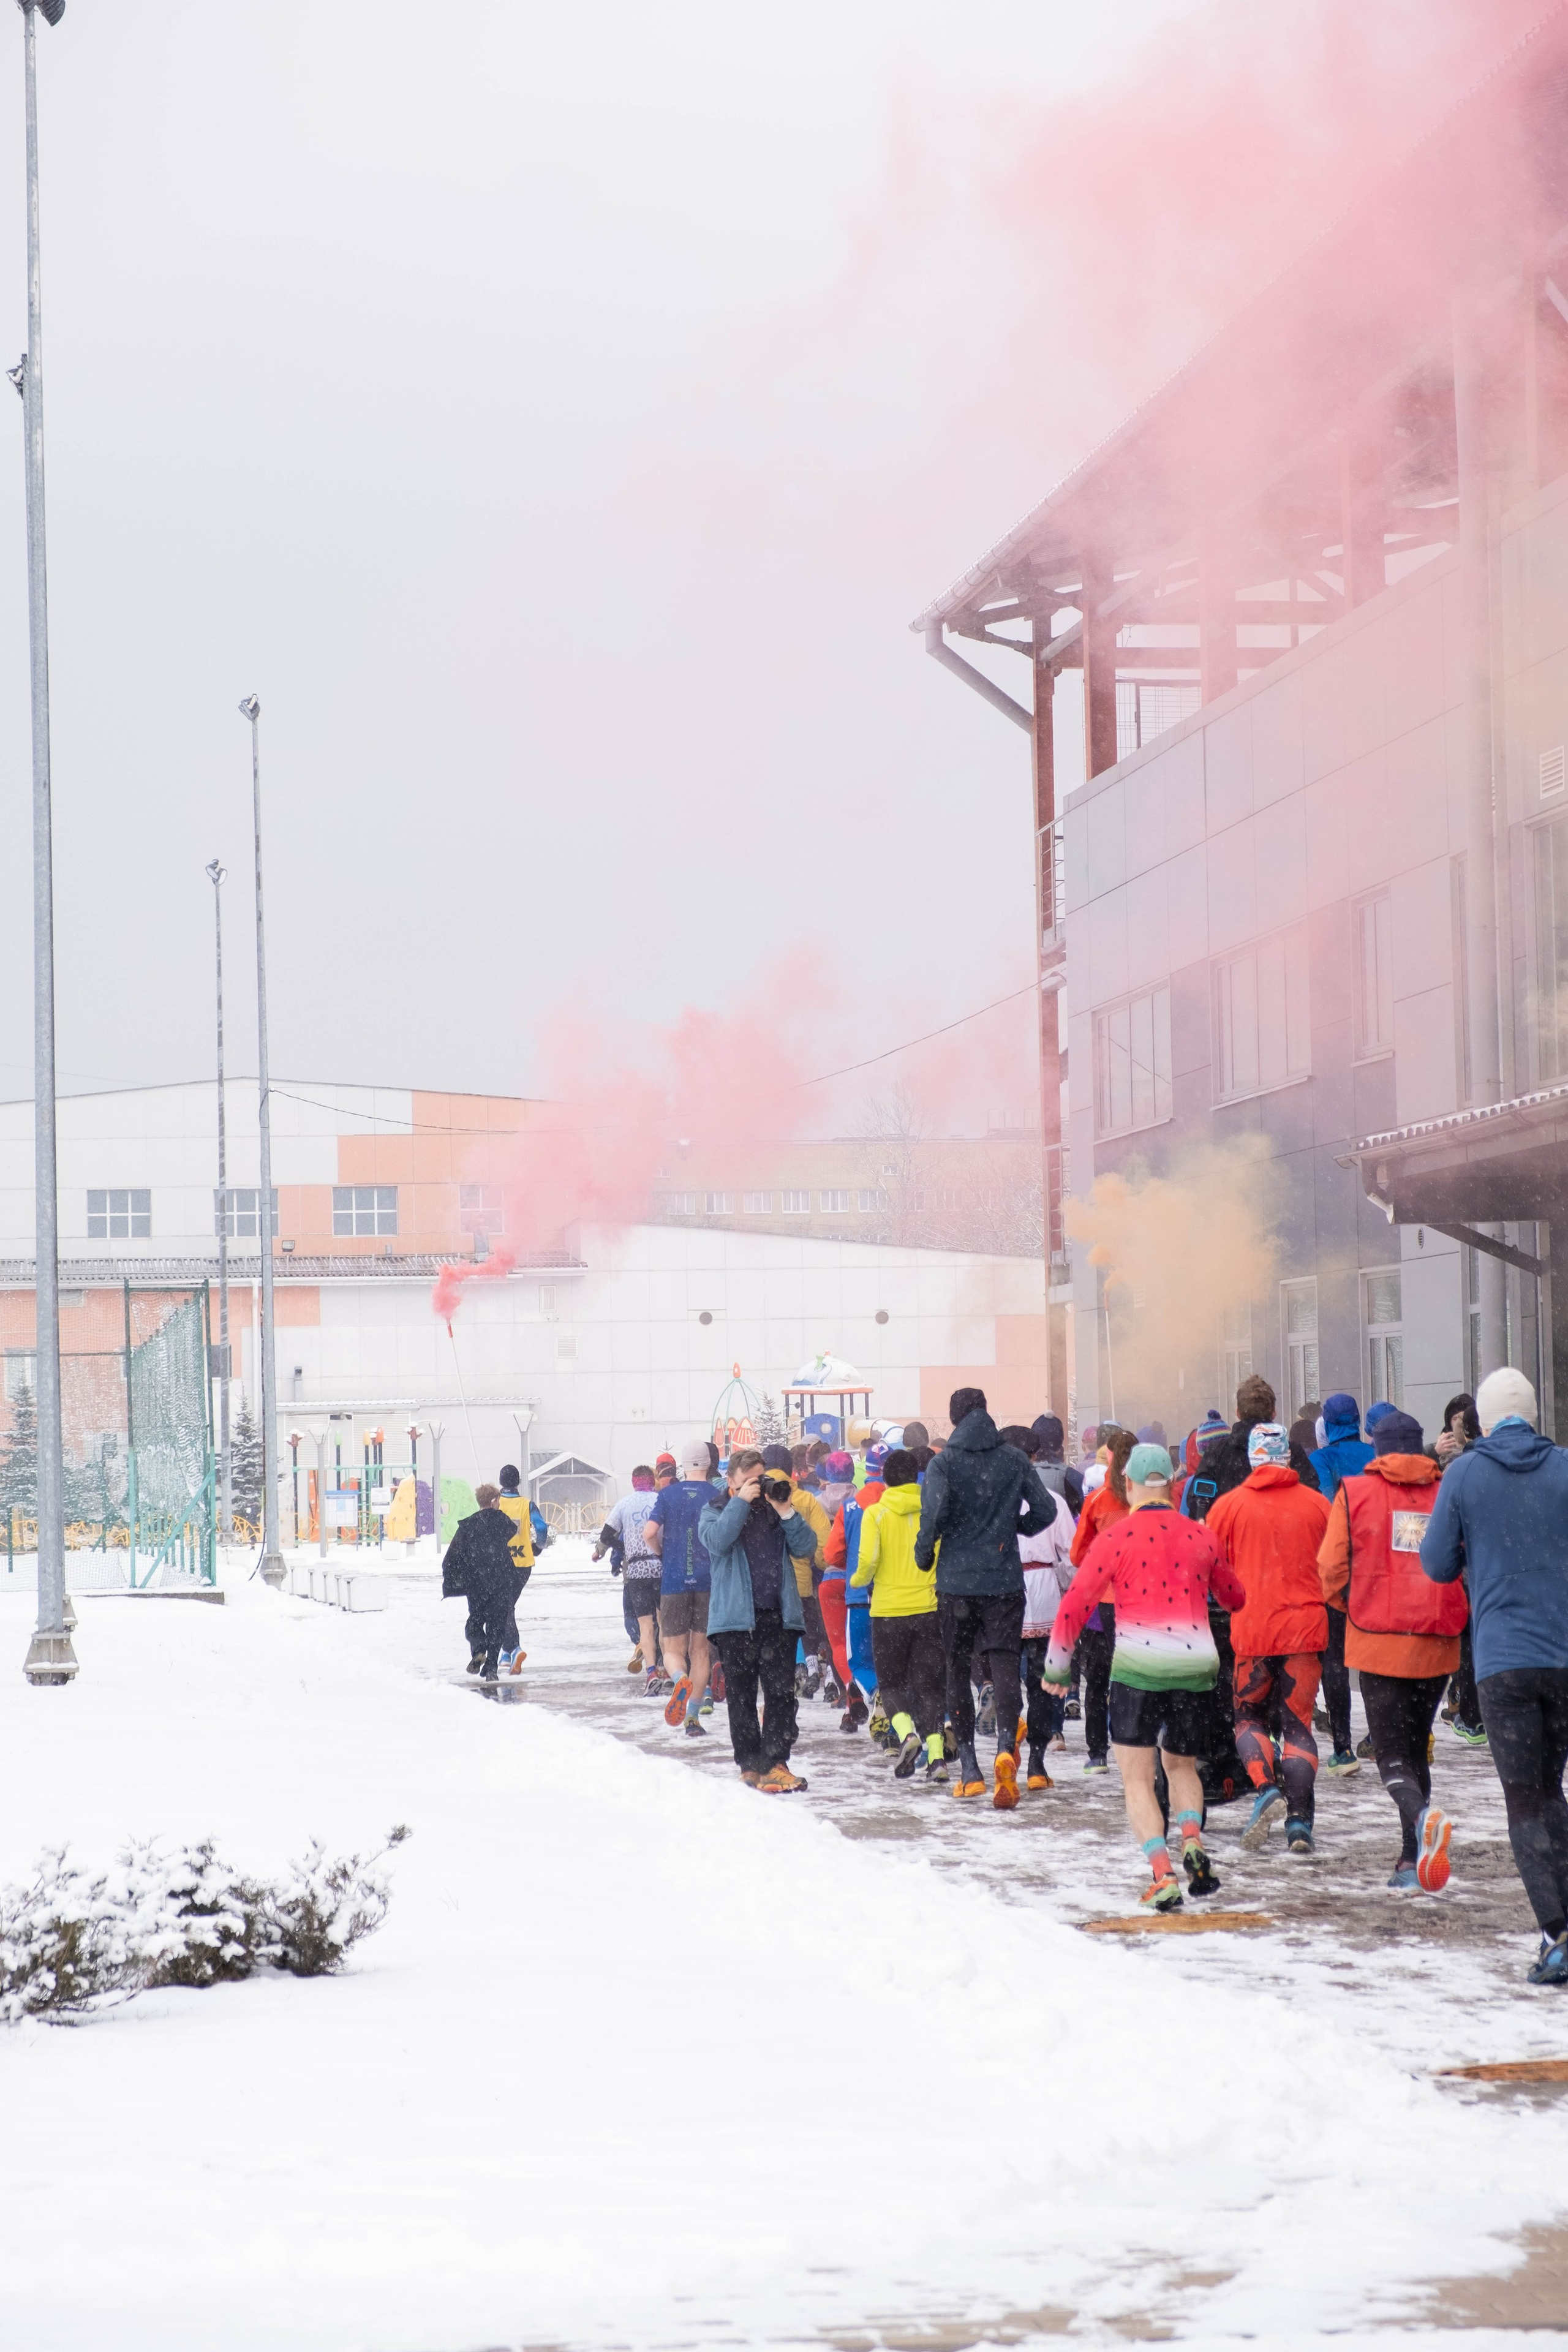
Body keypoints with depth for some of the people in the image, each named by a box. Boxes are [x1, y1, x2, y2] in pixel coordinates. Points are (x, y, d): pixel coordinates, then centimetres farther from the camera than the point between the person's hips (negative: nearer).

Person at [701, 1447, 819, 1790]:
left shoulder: (775, 1509, 13)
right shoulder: (716, 1510, 6)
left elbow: (806, 1548, 3)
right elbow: (717, 1541, -16)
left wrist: (785, 1511, -7)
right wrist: (741, 1501, -15)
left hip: (780, 1616, 2)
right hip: (736, 1617, -2)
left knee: (781, 1693, -1)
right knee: (741, 1696, 2)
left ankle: (776, 1762, 4)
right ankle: (751, 1766, 9)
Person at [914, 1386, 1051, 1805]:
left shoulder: (944, 1463, -5)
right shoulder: (1014, 1459, 3)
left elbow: (935, 1511, -18)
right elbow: (1044, 1511, 1)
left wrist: (923, 1552, -1)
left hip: (956, 1581, -1)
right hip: (1005, 1580, 1)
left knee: (958, 1671, 11)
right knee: (1004, 1665, -3)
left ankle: (969, 1769, 12)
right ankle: (1006, 1748, -29)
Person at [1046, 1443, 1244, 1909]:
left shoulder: (1116, 1538, -4)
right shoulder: (1200, 1537, 7)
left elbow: (1076, 1604, -4)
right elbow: (1234, 1597, 21)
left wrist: (1057, 1665, 8)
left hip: (1138, 1667, -3)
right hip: (1195, 1666, 3)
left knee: (1138, 1779, 5)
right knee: (1181, 1763, 23)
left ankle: (1162, 1874, -12)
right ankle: (1191, 1838, -4)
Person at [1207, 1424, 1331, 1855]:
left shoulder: (1230, 1505, -1)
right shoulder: (1317, 1505, 2)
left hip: (1251, 1629, -1)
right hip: (1305, 1626, 1)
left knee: (1249, 1713, 16)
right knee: (1298, 1722, 7)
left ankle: (1265, 1788, -9)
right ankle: (1299, 1820, -3)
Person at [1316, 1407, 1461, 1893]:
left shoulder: (1355, 1492, -2)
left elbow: (1332, 1569, -3)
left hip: (1379, 1642, -2)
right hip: (1437, 1646, 2)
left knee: (1391, 1753, -2)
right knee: (1416, 1747, 17)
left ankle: (1422, 1815, -34)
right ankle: (1412, 1862, 16)